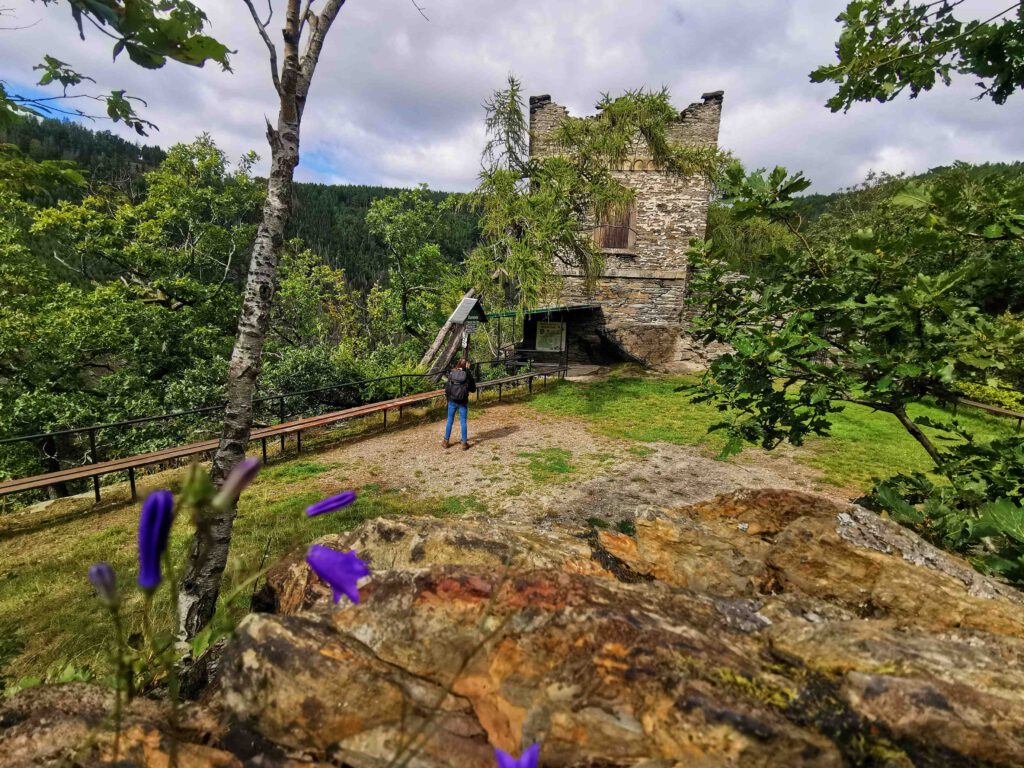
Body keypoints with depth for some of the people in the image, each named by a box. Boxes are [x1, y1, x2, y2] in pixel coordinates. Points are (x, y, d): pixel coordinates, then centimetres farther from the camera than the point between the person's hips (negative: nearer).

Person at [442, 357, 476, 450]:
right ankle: (464, 443, 12)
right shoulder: (468, 374, -10)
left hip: (452, 401, 2)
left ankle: (446, 441, 22)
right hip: (463, 402, -2)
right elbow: (473, 389, -5)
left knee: (450, 421, 14)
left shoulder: (451, 373, -4)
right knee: (463, 422, 8)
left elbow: (447, 387, 0)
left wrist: (448, 397, 15)